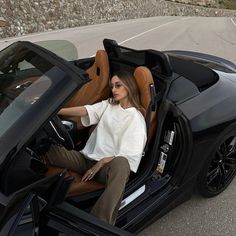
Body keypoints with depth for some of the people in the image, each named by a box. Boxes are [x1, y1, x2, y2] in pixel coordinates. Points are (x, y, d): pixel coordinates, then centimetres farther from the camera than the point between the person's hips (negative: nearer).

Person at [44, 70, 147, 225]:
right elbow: (85, 111, 1)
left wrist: (98, 166, -15)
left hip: (109, 165, -5)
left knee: (121, 164, -42)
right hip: (87, 159, 6)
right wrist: (55, 111, -14)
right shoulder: (108, 105, 18)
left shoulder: (136, 118, 2)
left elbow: (125, 154, -8)